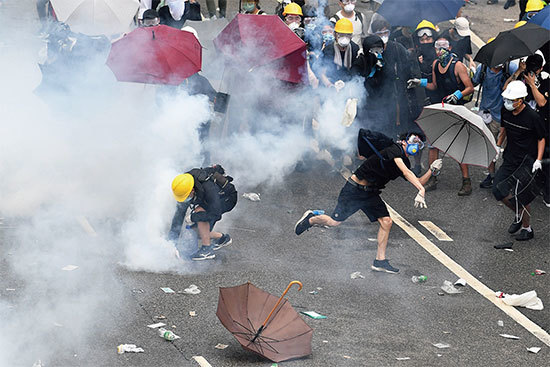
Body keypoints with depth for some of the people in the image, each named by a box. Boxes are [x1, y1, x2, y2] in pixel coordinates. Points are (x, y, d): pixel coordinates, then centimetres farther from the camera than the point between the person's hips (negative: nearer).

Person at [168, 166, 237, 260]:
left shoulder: (208, 187, -40)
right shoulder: (184, 188, -19)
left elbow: (215, 213, -38)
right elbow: (180, 212, -11)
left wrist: (193, 217, -32)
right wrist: (172, 236, -14)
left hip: (227, 199, -7)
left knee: (200, 212, -30)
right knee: (197, 230, -4)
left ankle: (207, 249, -22)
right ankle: (222, 238, 21)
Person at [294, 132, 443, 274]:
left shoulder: (405, 162, 8)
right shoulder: (394, 150, -19)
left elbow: (417, 182, 11)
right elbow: (406, 173, -33)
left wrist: (431, 171, -3)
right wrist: (421, 190, -42)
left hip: (371, 193, 8)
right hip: (355, 189, -8)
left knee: (386, 222, -7)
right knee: (334, 222, -6)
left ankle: (380, 260, 0)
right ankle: (310, 219, 25)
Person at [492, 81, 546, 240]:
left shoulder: (532, 117, -20)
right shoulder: (505, 111, -3)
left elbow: (541, 139, -8)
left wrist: (538, 160, -16)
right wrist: (498, 145, 7)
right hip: (510, 159, 6)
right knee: (498, 190, -1)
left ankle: (526, 228, 20)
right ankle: (518, 214, 25)